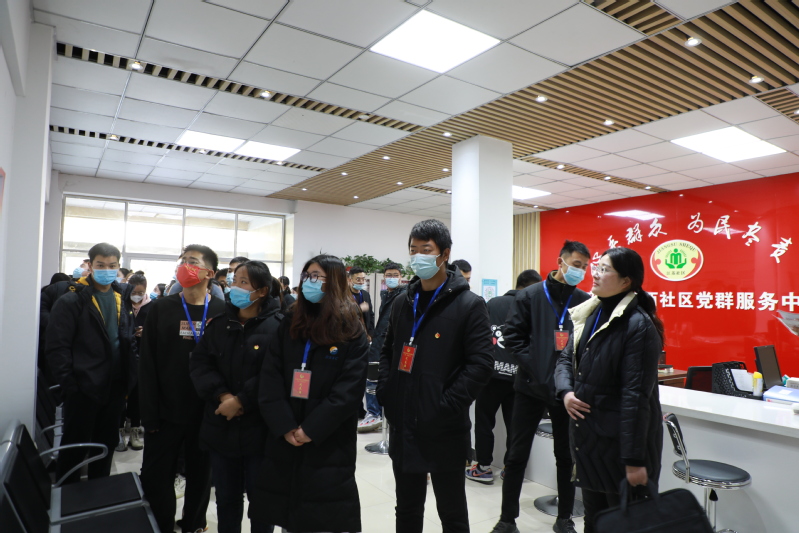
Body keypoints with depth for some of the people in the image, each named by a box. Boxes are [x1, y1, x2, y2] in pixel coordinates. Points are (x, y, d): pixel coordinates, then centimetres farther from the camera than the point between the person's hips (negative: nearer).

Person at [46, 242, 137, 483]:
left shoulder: (121, 300, 8)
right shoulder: (71, 301, -9)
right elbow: (57, 348, -12)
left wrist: (130, 378, 6)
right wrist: (69, 385, -14)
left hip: (115, 387, 6)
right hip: (83, 388, -5)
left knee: (107, 445, 17)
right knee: (74, 448, 8)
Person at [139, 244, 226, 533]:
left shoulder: (224, 312, -5)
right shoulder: (161, 308, 0)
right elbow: (148, 364, -2)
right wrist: (150, 413, -7)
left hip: (207, 412, -1)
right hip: (166, 411, 1)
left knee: (200, 476, 15)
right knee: (156, 477, 9)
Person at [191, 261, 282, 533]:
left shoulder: (277, 326, -11)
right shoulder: (218, 324, 6)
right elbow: (199, 363, -1)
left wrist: (241, 400, -19)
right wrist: (222, 395, -15)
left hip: (259, 429, -5)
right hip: (220, 427, 5)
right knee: (226, 497, 20)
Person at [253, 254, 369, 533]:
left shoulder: (352, 332, -5)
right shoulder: (289, 324, 6)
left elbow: (348, 390, -12)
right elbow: (270, 378, -2)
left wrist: (310, 429, -17)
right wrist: (285, 426, -13)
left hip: (329, 444, -3)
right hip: (284, 440, 4)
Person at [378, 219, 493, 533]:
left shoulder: (469, 305, -9)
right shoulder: (402, 303, 9)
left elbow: (481, 363, -15)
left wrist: (446, 407, -20)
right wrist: (385, 393, 4)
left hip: (445, 430, -5)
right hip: (403, 426, 5)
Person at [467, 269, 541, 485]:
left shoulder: (493, 303, 9)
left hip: (491, 371, 0)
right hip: (518, 375, 0)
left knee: (484, 419, 11)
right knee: (514, 423, 13)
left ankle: (483, 467, 15)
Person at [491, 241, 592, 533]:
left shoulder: (586, 302, 2)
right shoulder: (529, 296, -3)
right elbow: (512, 335, -4)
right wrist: (532, 365, -13)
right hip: (531, 387, -1)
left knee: (567, 456, 15)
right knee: (517, 455, 7)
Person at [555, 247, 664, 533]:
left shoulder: (638, 326, -18)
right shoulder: (588, 314, 6)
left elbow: (636, 396, -21)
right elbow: (566, 358, 13)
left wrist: (635, 460, -20)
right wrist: (566, 392, -7)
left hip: (620, 440, -7)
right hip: (587, 434, 7)